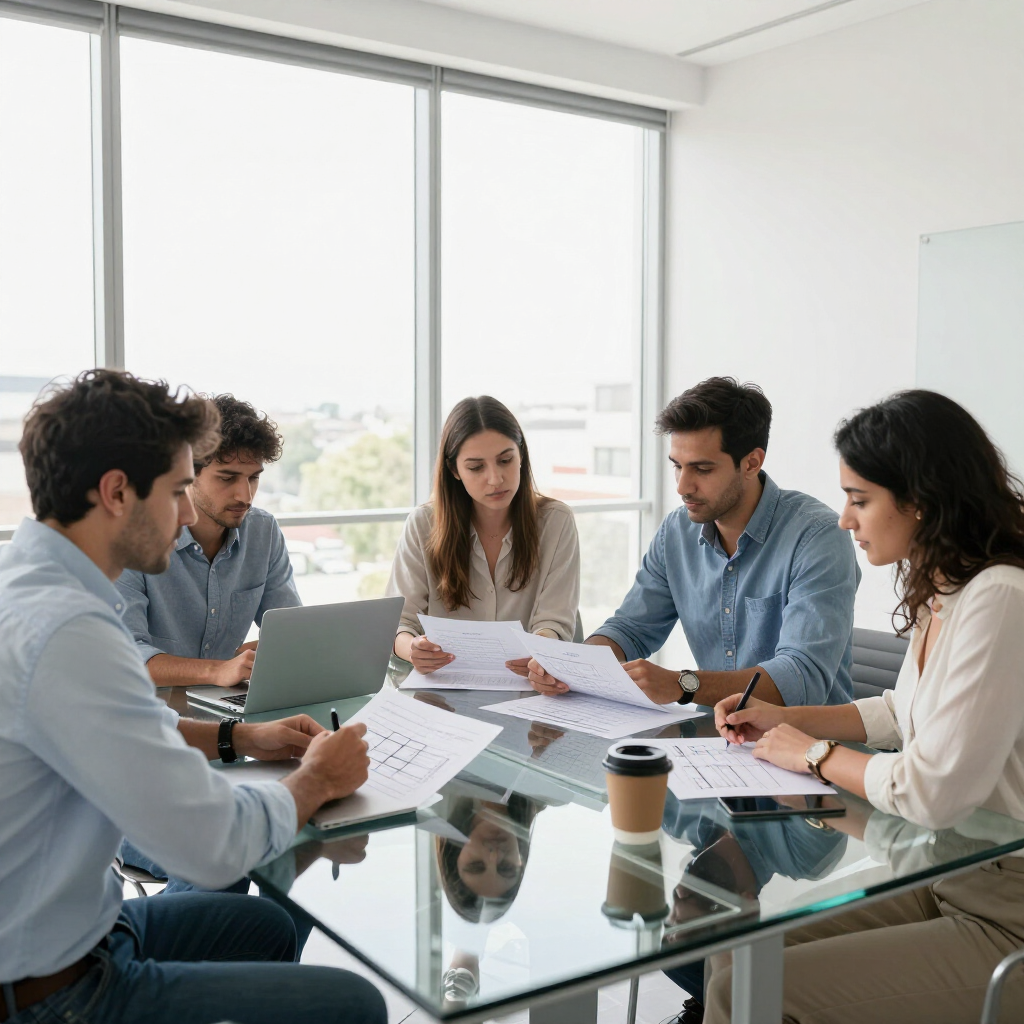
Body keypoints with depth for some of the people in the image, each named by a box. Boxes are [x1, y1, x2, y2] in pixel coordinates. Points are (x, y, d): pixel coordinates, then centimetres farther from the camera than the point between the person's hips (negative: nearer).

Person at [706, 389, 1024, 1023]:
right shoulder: (943, 592, 6)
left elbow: (933, 793, -23)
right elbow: (905, 712, 21)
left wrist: (816, 755, -7)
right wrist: (785, 720, 11)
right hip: (947, 879, 9)